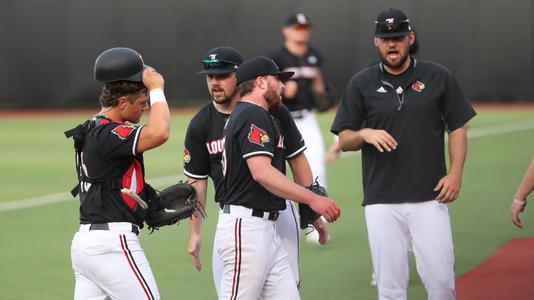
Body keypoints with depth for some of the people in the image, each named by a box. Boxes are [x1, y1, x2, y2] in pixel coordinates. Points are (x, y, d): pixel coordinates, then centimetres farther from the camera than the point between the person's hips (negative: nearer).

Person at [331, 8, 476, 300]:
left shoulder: (438, 77, 5)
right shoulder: (361, 84, 7)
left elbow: (457, 128, 8)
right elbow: (344, 140, 8)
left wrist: (455, 172, -5)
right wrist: (364, 134, -14)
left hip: (429, 199, 0)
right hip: (382, 202, 0)